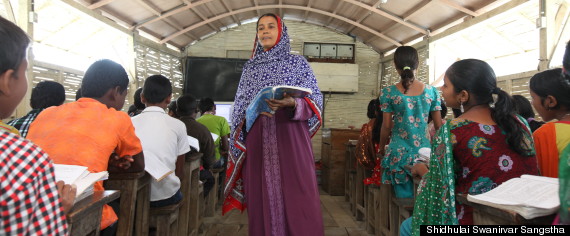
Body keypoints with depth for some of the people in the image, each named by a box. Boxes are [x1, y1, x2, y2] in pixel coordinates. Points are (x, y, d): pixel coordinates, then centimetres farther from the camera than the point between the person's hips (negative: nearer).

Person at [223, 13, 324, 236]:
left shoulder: (298, 62, 8)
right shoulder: (250, 67, 16)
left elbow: (316, 100, 2)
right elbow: (240, 108, 15)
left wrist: (293, 104, -17)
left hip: (291, 138, -2)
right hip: (258, 141, 3)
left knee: (298, 197, -6)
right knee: (262, 198, 3)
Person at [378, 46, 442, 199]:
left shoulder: (389, 93, -5)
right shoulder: (432, 91, 0)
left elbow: (386, 127, -3)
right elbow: (438, 126, 5)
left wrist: (381, 148, 12)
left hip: (399, 153, -1)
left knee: (404, 197, 8)